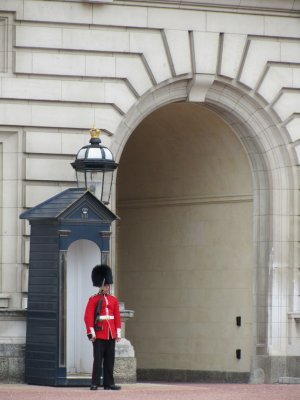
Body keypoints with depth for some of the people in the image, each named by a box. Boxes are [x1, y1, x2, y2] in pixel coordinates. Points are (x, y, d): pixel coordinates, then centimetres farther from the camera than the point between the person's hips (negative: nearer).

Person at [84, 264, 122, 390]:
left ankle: (109, 383, 11)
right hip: (99, 335, -5)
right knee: (98, 360, -6)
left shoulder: (113, 300, 13)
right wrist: (91, 333, -13)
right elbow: (88, 317, -6)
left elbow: (117, 317, 14)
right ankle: (95, 384, -2)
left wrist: (118, 333, 7)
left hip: (111, 335, 5)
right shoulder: (93, 299, -1)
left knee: (110, 360, 6)